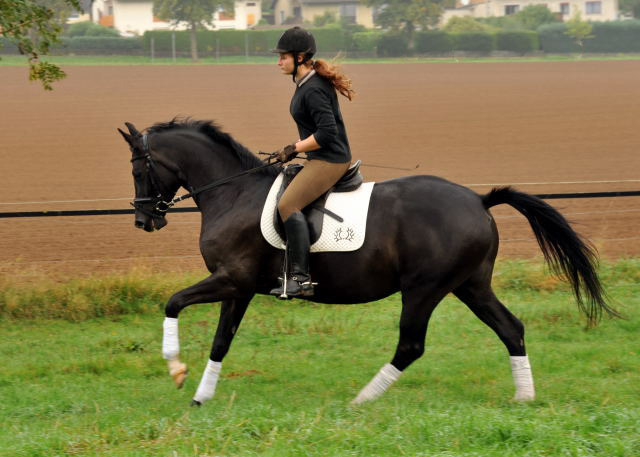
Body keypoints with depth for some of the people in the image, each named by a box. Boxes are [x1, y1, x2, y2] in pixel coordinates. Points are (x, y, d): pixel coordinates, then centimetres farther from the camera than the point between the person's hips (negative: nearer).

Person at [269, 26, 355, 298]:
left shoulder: (313, 90, -19)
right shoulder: (304, 84, 12)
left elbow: (327, 132, -25)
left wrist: (294, 149, -17)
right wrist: (295, 149, 16)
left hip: (329, 160, -11)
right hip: (321, 160, 11)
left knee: (288, 204, -19)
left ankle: (300, 278, -24)